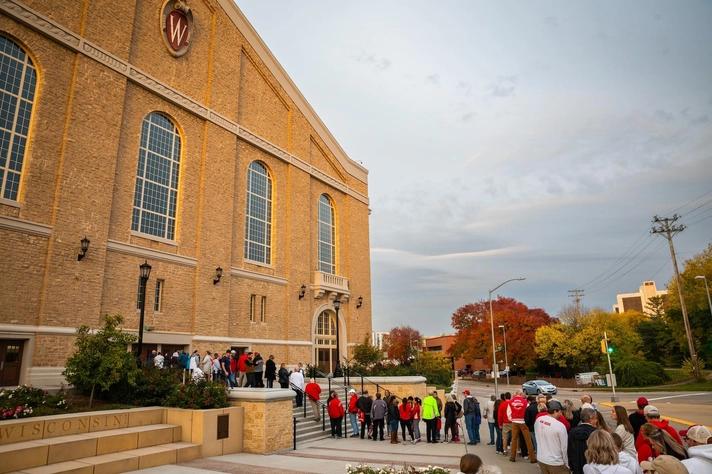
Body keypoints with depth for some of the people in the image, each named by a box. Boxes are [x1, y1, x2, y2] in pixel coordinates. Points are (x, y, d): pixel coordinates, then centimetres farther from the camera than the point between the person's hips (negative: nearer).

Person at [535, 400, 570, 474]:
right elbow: (564, 447, -13)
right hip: (555, 462, -6)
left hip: (541, 459, 6)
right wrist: (567, 464, -1)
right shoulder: (560, 426, -22)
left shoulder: (538, 420, -5)